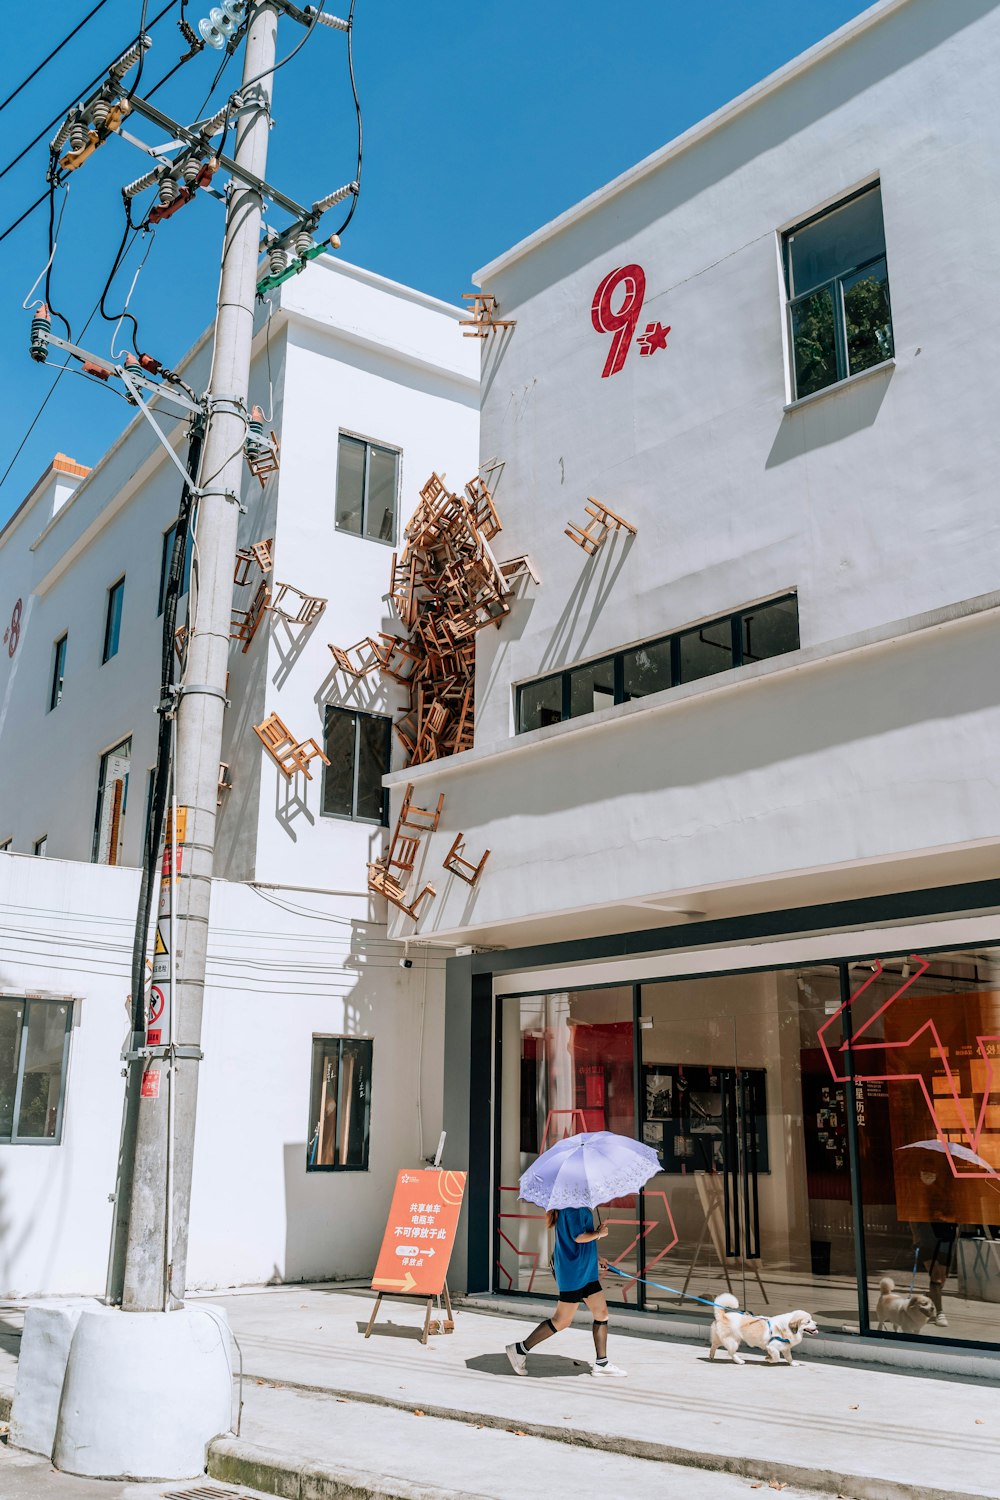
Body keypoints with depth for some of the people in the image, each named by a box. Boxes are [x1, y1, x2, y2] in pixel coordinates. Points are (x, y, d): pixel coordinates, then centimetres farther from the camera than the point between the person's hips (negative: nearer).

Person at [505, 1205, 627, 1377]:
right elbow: (578, 1237, -25)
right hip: (573, 1272, -10)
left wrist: (595, 1258, 21)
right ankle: (520, 1349, 7)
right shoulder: (574, 1207, -19)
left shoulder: (581, 1206, 12)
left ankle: (601, 1363, 19)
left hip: (586, 1271, 10)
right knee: (561, 1321, -3)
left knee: (602, 1313, 11)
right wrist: (599, 1233, -8)